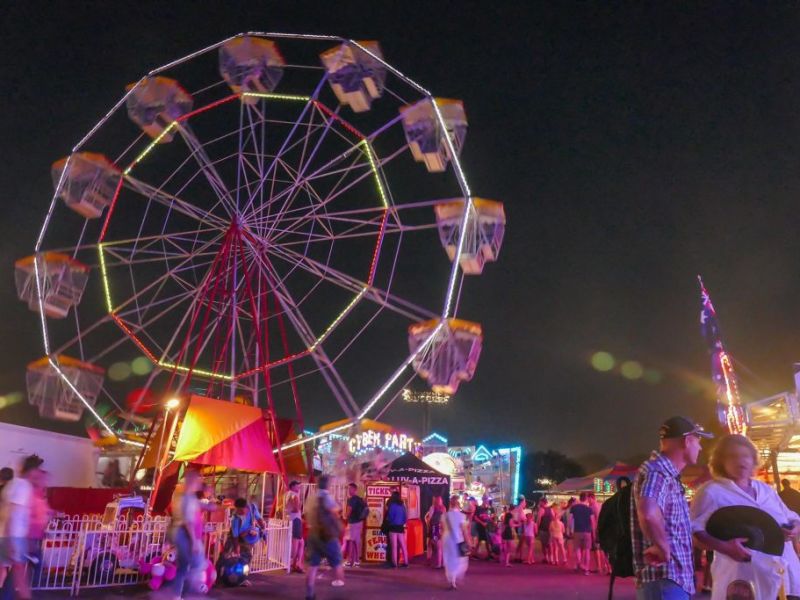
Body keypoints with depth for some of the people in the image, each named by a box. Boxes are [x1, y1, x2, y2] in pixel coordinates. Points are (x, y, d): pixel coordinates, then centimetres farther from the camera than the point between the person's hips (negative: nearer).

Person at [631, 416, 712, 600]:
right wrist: (663, 549, -24)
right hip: (664, 579, -11)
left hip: (675, 578, 11)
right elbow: (648, 514, -38)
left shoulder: (668, 475, 16)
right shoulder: (658, 471, -18)